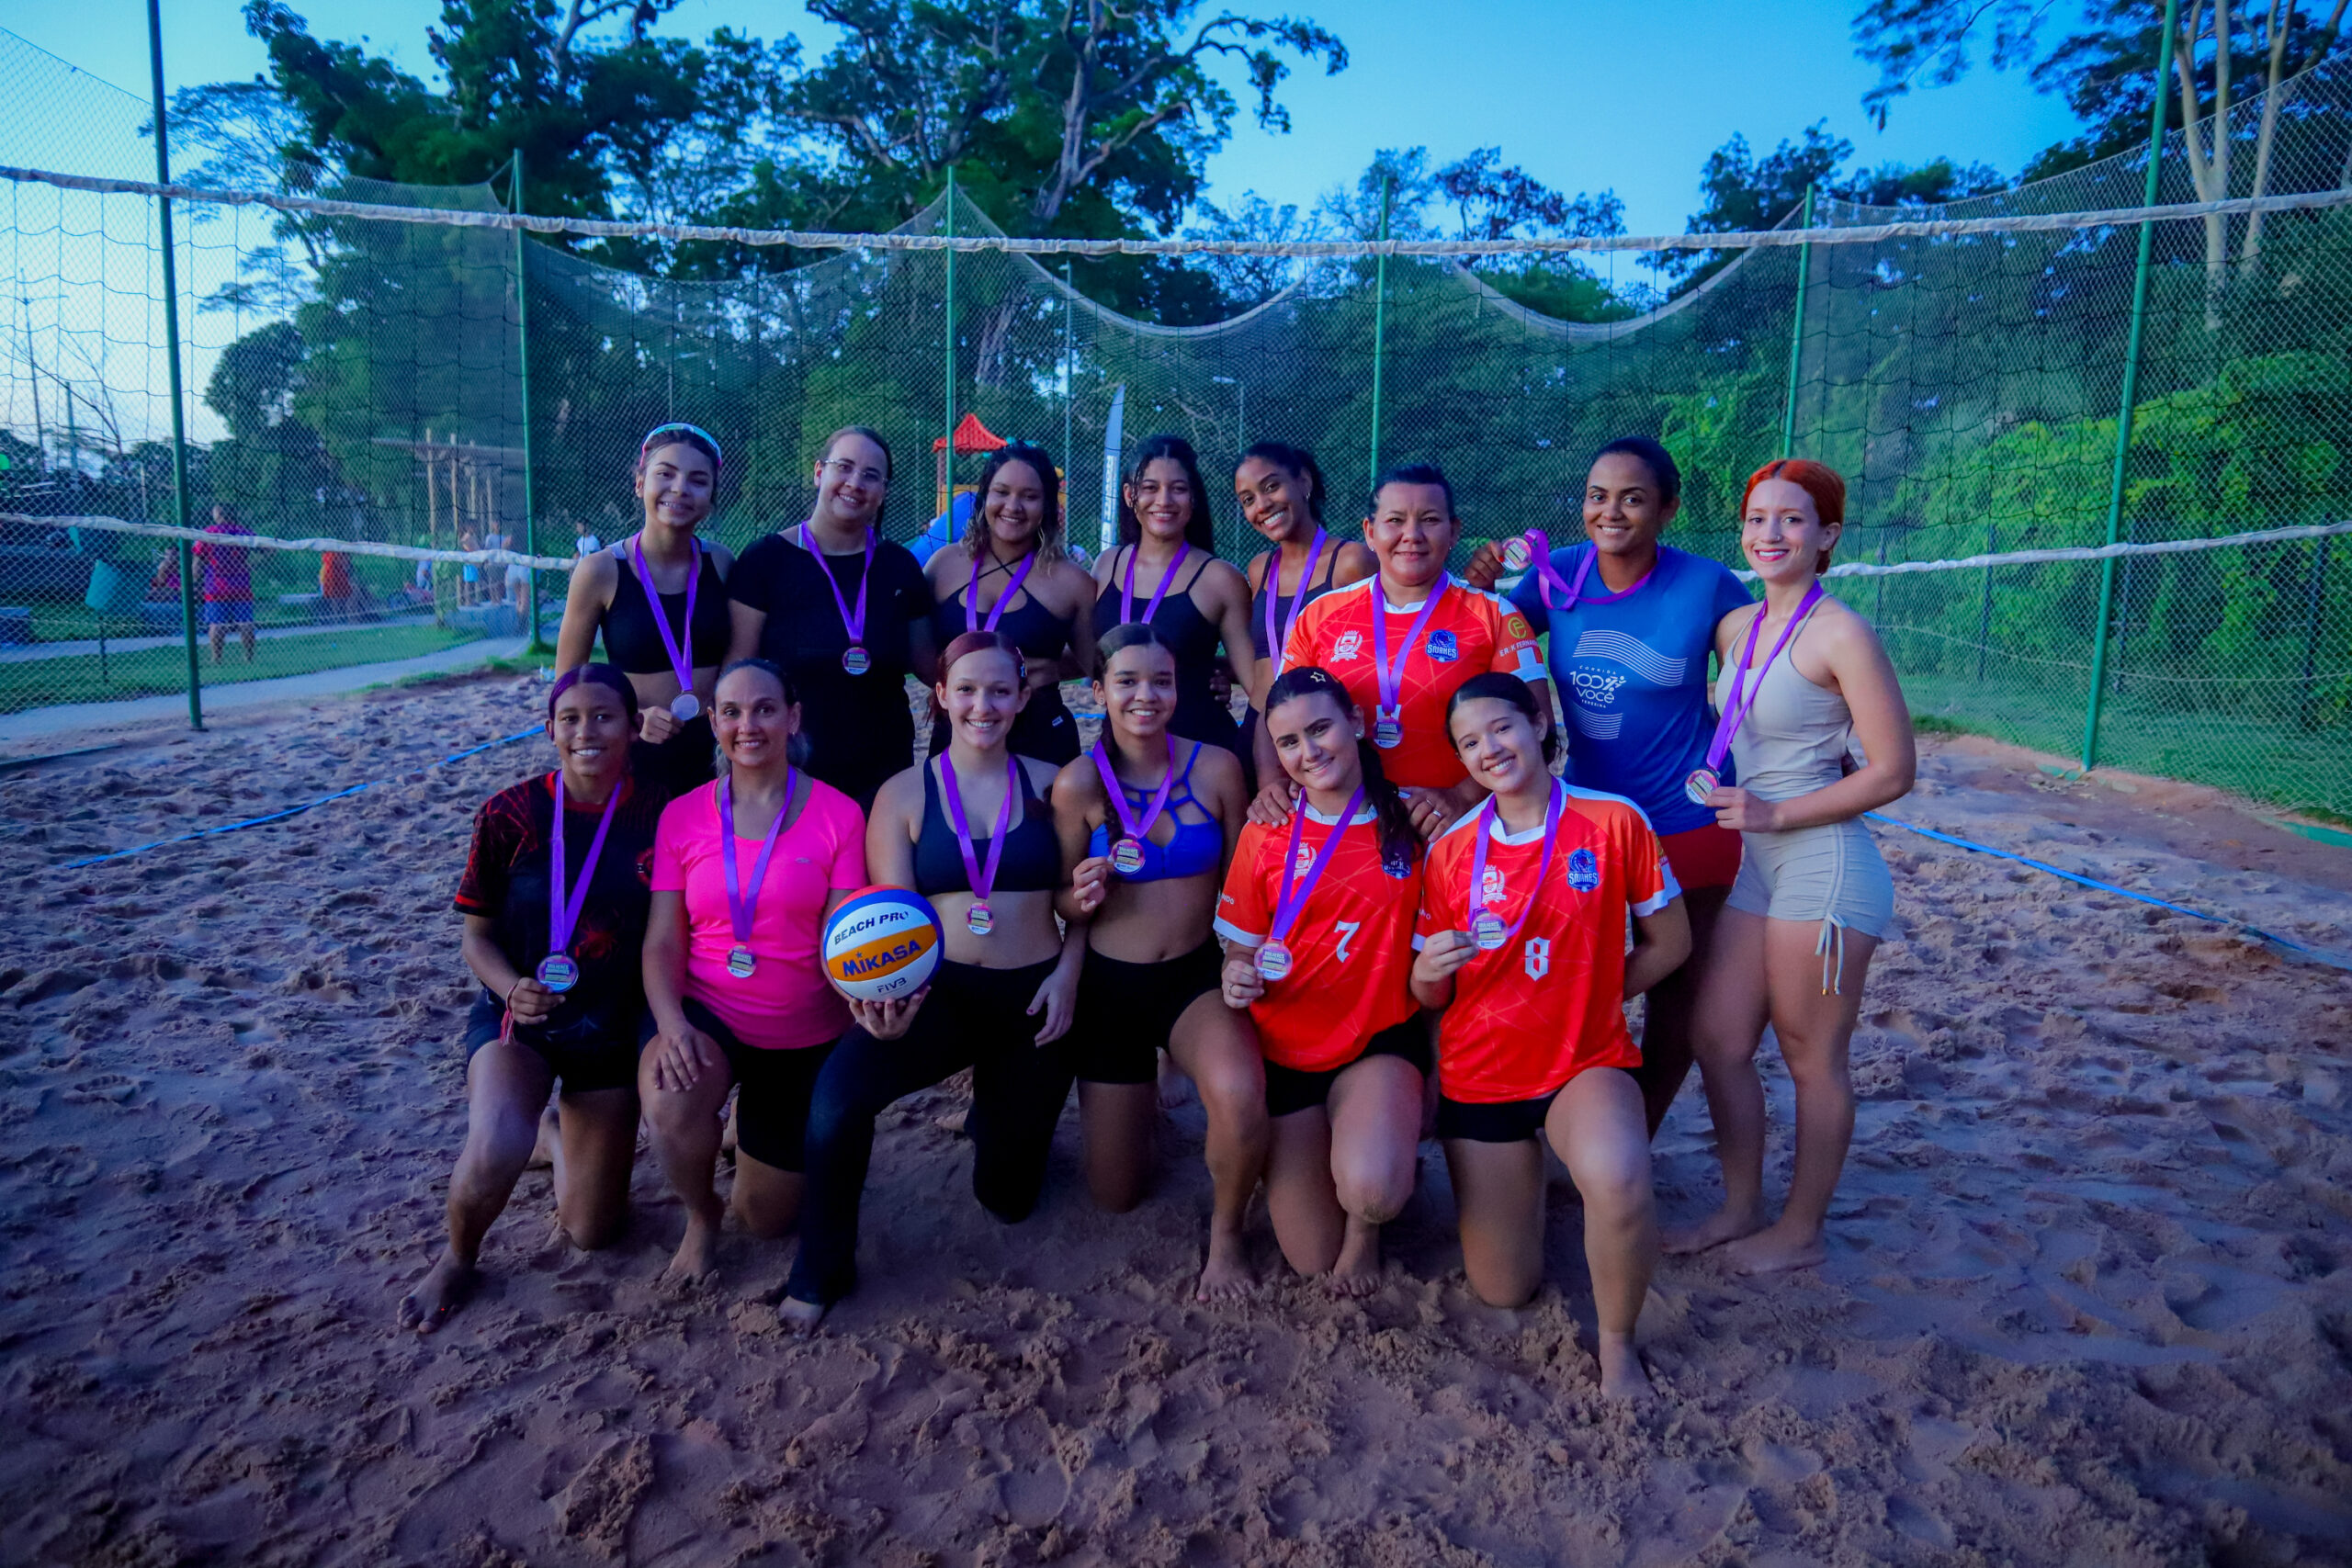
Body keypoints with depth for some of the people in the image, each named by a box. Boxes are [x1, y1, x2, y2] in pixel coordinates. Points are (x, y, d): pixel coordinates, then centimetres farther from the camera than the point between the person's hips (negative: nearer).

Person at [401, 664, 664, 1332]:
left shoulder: (658, 817, -11)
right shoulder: (510, 814, -12)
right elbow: (477, 934, -5)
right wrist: (513, 989, -24)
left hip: (612, 1031, 2)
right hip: (517, 1018, -1)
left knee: (592, 1232, 8)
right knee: (497, 1151, -34)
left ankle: (565, 1135, 42)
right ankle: (456, 1261, 1)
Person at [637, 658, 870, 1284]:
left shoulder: (838, 814, -10)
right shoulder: (682, 816, -4)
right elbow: (663, 940, -5)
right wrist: (670, 1021, -24)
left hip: (804, 1033, 0)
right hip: (705, 1011, 0)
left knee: (768, 1218, 9)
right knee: (669, 1105, -35)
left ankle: (753, 1130, 46)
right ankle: (701, 1215, 1)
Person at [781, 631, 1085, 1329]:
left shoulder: (1051, 785, 1)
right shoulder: (904, 793, 0)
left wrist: (1067, 974, -13)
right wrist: (891, 996, -28)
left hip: (1034, 996, 1)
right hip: (940, 992, -1)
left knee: (1008, 1195, 11)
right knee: (839, 1087, -32)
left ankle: (994, 1112, 48)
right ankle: (821, 1272, -8)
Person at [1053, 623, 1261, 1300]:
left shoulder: (1216, 767, -10)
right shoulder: (1078, 783, -11)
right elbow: (1066, 911, -2)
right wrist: (1083, 896, -25)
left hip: (1198, 976, -1)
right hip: (1112, 986, 1)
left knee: (1242, 1096, -35)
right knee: (1116, 1196, 12)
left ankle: (1226, 1232, -3)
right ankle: (1140, 1094, 46)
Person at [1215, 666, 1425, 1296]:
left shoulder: (1411, 820, -5)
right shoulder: (1267, 835, -4)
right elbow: (1241, 952, 0)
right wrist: (1238, 979, -18)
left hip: (1380, 1041, -1)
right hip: (1284, 1048, 1)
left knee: (1369, 1191, -32)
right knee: (1311, 1259, 2)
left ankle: (1366, 1221, 8)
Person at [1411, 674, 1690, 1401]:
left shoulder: (1614, 821, -8)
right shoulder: (1451, 851, -4)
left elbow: (1668, 941, 3)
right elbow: (1430, 998, 1)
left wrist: (1585, 995, -1)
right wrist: (1430, 972, -22)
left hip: (1587, 1062, -2)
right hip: (1480, 1075, 2)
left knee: (1618, 1179, -37)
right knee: (1504, 1292, 8)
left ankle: (1617, 1346, -7)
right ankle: (1520, 1168, 40)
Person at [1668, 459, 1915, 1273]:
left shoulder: (1842, 633, -13)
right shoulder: (1736, 628, 9)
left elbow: (1894, 770, -14)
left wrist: (1774, 813, -16)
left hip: (1826, 870, -8)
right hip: (1756, 867, 8)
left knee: (1811, 1057, 6)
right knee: (1717, 1039, 11)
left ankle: (1801, 1231, 23)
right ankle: (1741, 1208, 28)